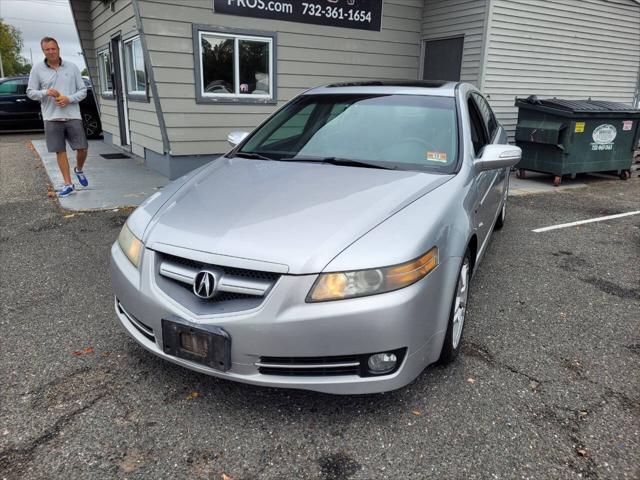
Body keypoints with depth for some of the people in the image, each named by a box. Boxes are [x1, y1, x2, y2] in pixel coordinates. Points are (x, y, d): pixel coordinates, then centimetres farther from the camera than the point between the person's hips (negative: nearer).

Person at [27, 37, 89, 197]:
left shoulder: (72, 67, 5)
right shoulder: (37, 69, 4)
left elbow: (83, 91, 5)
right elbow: (30, 92, 7)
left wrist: (69, 99, -11)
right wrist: (45, 92, -13)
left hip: (73, 116, 0)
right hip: (51, 118, 0)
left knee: (82, 148, -2)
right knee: (60, 151, 4)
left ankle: (79, 170, 30)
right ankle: (68, 184, 12)